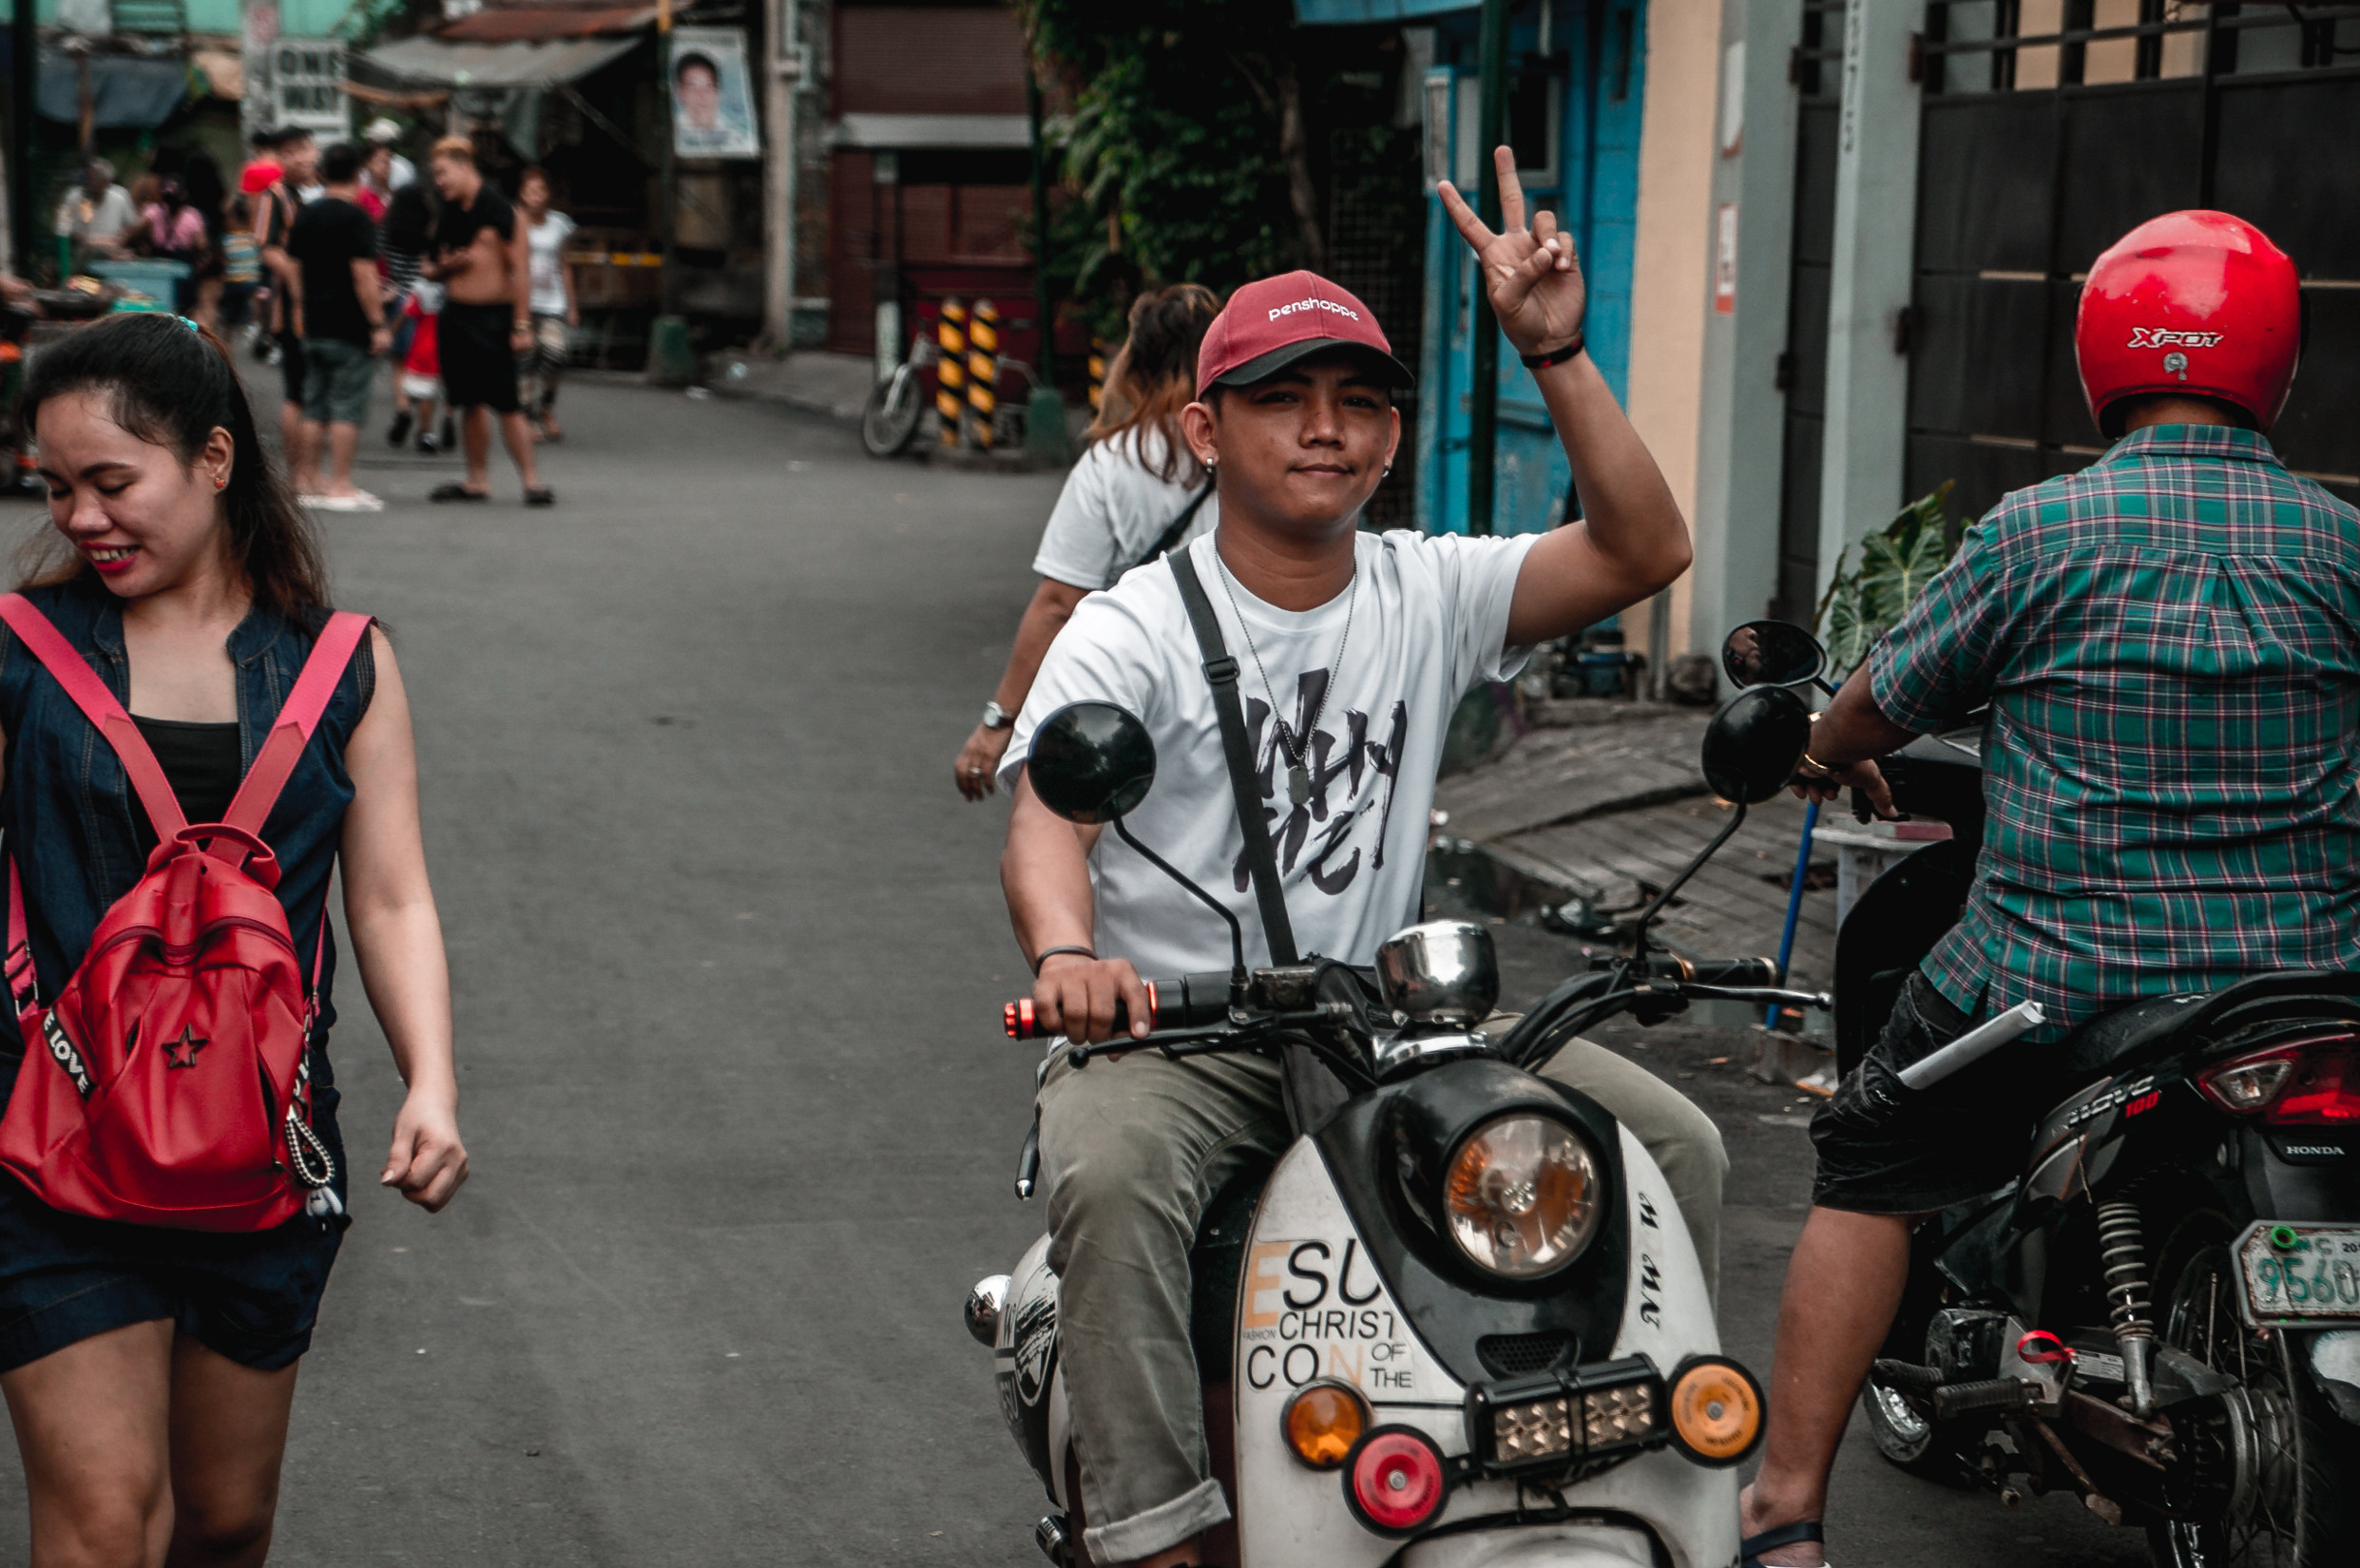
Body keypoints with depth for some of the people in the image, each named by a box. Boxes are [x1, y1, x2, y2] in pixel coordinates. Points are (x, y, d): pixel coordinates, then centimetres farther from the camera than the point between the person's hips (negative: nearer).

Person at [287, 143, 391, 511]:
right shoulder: (355, 216, -11)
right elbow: (363, 275, -17)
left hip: (313, 325, 7)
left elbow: (292, 265, 15)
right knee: (347, 407, -4)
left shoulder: (305, 215, 10)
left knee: (315, 408, 11)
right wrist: (378, 324, -15)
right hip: (350, 328, -7)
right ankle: (340, 486, -4)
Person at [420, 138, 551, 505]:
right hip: (455, 315, 6)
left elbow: (520, 269, -10)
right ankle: (477, 481, 15)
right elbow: (430, 268, 22)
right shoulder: (446, 217, 12)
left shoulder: (500, 212, -7)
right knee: (472, 402, 10)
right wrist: (444, 267, -3)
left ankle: (531, 480, -6)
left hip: (493, 314, -6)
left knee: (506, 404, -10)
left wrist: (522, 325, -15)